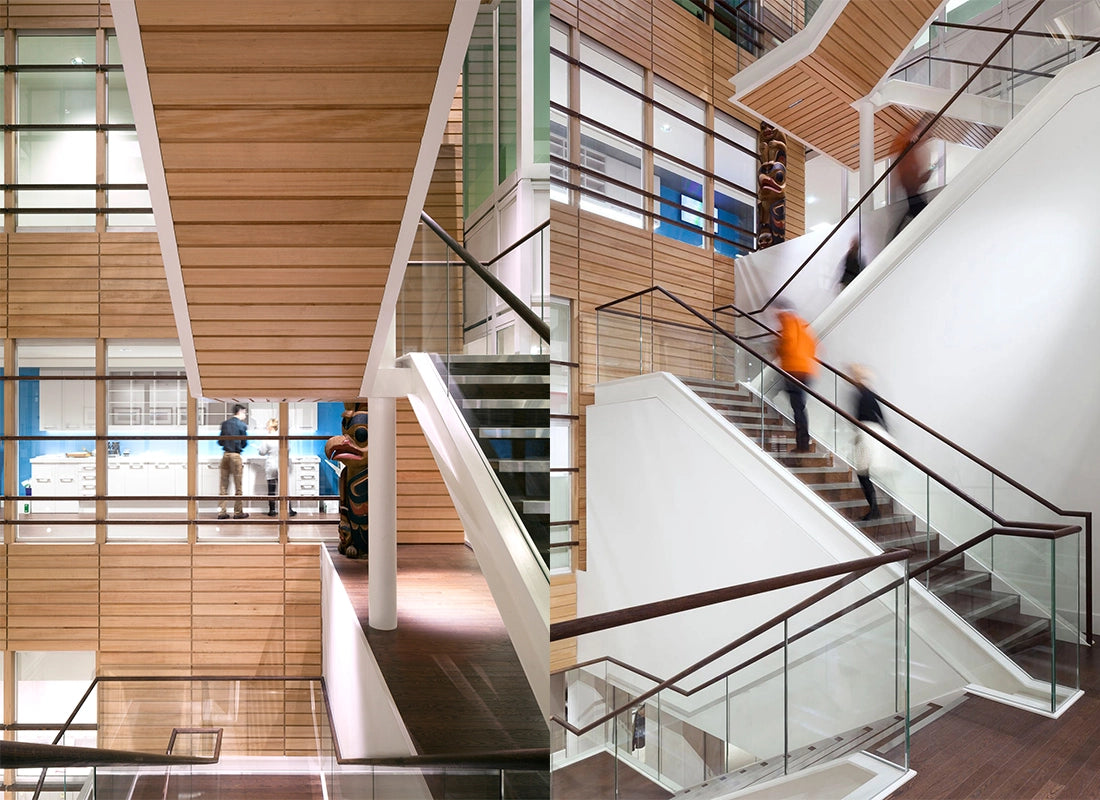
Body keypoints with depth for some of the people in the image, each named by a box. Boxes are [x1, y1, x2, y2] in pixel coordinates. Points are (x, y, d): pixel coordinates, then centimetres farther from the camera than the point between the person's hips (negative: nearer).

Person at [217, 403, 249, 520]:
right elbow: (244, 443, -2)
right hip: (235, 455, -5)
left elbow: (220, 441, 8)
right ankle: (238, 512, 8)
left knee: (223, 484, 9)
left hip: (225, 454, 5)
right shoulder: (242, 425, -6)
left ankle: (221, 512, 10)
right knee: (238, 485, 3)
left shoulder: (225, 424, 7)